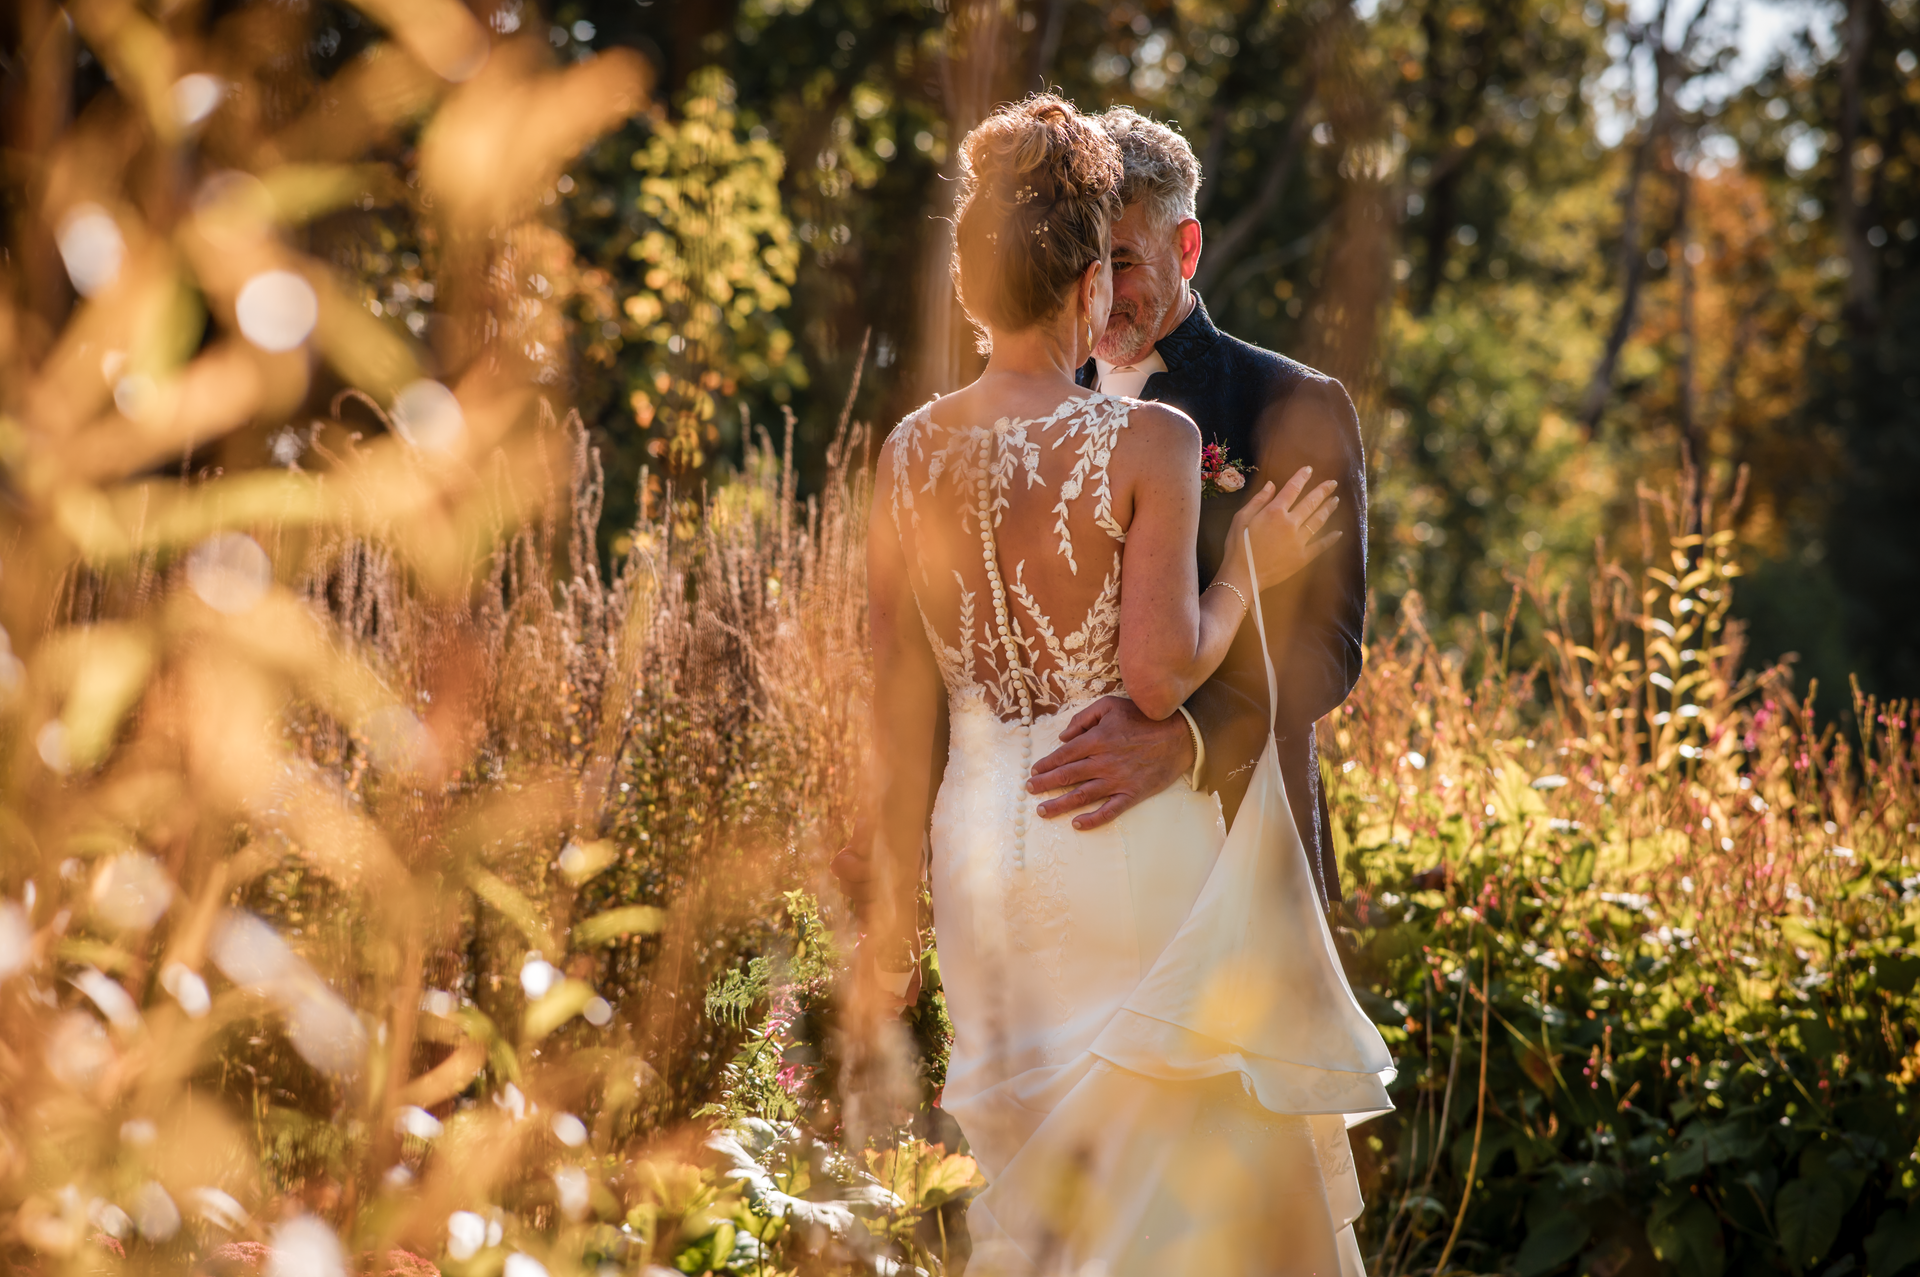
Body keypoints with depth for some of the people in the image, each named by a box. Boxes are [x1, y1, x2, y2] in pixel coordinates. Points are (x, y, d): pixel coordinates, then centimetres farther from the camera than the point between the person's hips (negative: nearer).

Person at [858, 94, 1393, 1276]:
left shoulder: (911, 455, 0)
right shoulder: (1147, 442, -14)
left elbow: (904, 696, 4)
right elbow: (1161, 676, -18)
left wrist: (899, 882, 13)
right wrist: (1251, 565, -2)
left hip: (982, 836, 5)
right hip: (1130, 837, -5)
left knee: (1041, 1159, 17)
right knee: (1192, 1158, 9)